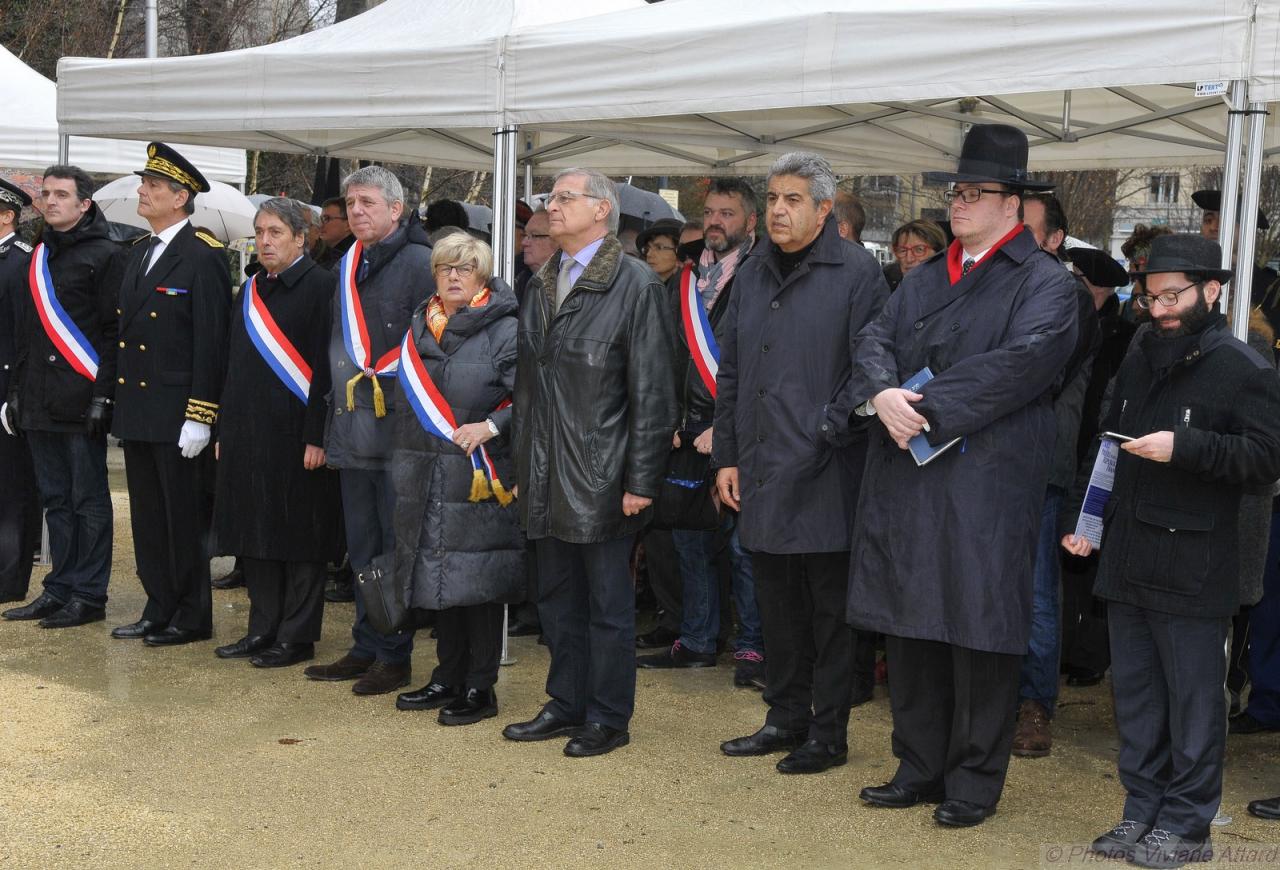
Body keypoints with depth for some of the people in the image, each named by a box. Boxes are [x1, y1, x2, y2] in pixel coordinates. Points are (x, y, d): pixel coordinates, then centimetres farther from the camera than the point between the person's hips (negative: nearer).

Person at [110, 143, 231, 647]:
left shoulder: (204, 256, -11)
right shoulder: (139, 253, 15)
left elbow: (211, 341, -15)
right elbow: (127, 331, 17)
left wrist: (199, 416, -18)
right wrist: (119, 401, 13)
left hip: (177, 413, -8)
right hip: (136, 410, 8)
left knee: (185, 517, 1)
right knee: (148, 518, 13)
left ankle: (192, 618, 12)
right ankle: (159, 611, 23)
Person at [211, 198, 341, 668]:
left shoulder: (321, 287, -9)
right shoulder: (251, 290, 14)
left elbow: (327, 366, -14)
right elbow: (235, 365, 18)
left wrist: (316, 437, -18)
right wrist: (225, 431, 15)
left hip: (295, 435, -7)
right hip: (248, 433, 8)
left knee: (299, 537, 1)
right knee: (255, 533, 12)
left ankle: (296, 637, 10)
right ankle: (263, 629, 22)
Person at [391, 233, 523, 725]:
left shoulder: (505, 331, -7)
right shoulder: (420, 329, 13)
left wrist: (490, 427, -22)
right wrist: (404, 465, 17)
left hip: (478, 480, -6)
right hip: (426, 479, 6)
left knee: (478, 581, -2)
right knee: (440, 579, 12)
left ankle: (480, 688, 9)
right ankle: (449, 679, 25)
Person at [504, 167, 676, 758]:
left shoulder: (636, 284, -9)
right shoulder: (541, 285, 12)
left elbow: (651, 392, -12)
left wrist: (642, 480, -15)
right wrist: (522, 465, 12)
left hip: (601, 477, -7)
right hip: (546, 478, 7)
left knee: (608, 603, 4)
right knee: (557, 597, 16)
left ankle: (608, 718, 16)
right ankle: (566, 704, 29)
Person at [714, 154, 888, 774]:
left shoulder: (857, 272, -5)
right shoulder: (752, 275, 14)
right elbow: (730, 371, 16)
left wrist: (830, 432, -15)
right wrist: (726, 455, 11)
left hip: (827, 476, -6)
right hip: (762, 476, 6)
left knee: (830, 611, 4)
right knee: (777, 604, 14)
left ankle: (828, 734, 15)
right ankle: (786, 719, 27)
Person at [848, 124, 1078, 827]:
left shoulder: (1045, 283, -2)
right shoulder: (921, 280, 19)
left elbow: (1021, 362, -16)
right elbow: (874, 341, 8)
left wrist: (925, 405, -18)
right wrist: (882, 395, -14)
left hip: (986, 484, -6)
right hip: (903, 477, 6)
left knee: (979, 631, 0)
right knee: (908, 627, 11)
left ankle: (974, 781, 15)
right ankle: (919, 768, 25)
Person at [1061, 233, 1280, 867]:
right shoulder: (1138, 360, 14)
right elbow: (1104, 444, 21)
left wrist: (1184, 448, -22)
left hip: (1193, 569, -7)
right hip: (1127, 560, 7)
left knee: (1192, 699, 1)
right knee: (1134, 693, 13)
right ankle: (1141, 813, 24)